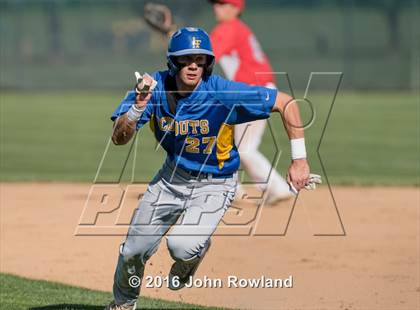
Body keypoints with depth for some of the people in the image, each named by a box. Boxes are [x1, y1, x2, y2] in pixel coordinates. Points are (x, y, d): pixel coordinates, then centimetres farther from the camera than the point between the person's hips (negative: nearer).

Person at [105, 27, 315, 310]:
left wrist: (299, 160, -22)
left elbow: (286, 103, -22)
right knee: (134, 251, 8)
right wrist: (139, 106, -41)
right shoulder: (154, 87, -18)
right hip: (172, 176, 4)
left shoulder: (223, 93, -28)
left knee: (182, 245, -27)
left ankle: (199, 247, 12)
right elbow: (119, 139, -22)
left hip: (215, 183, -4)